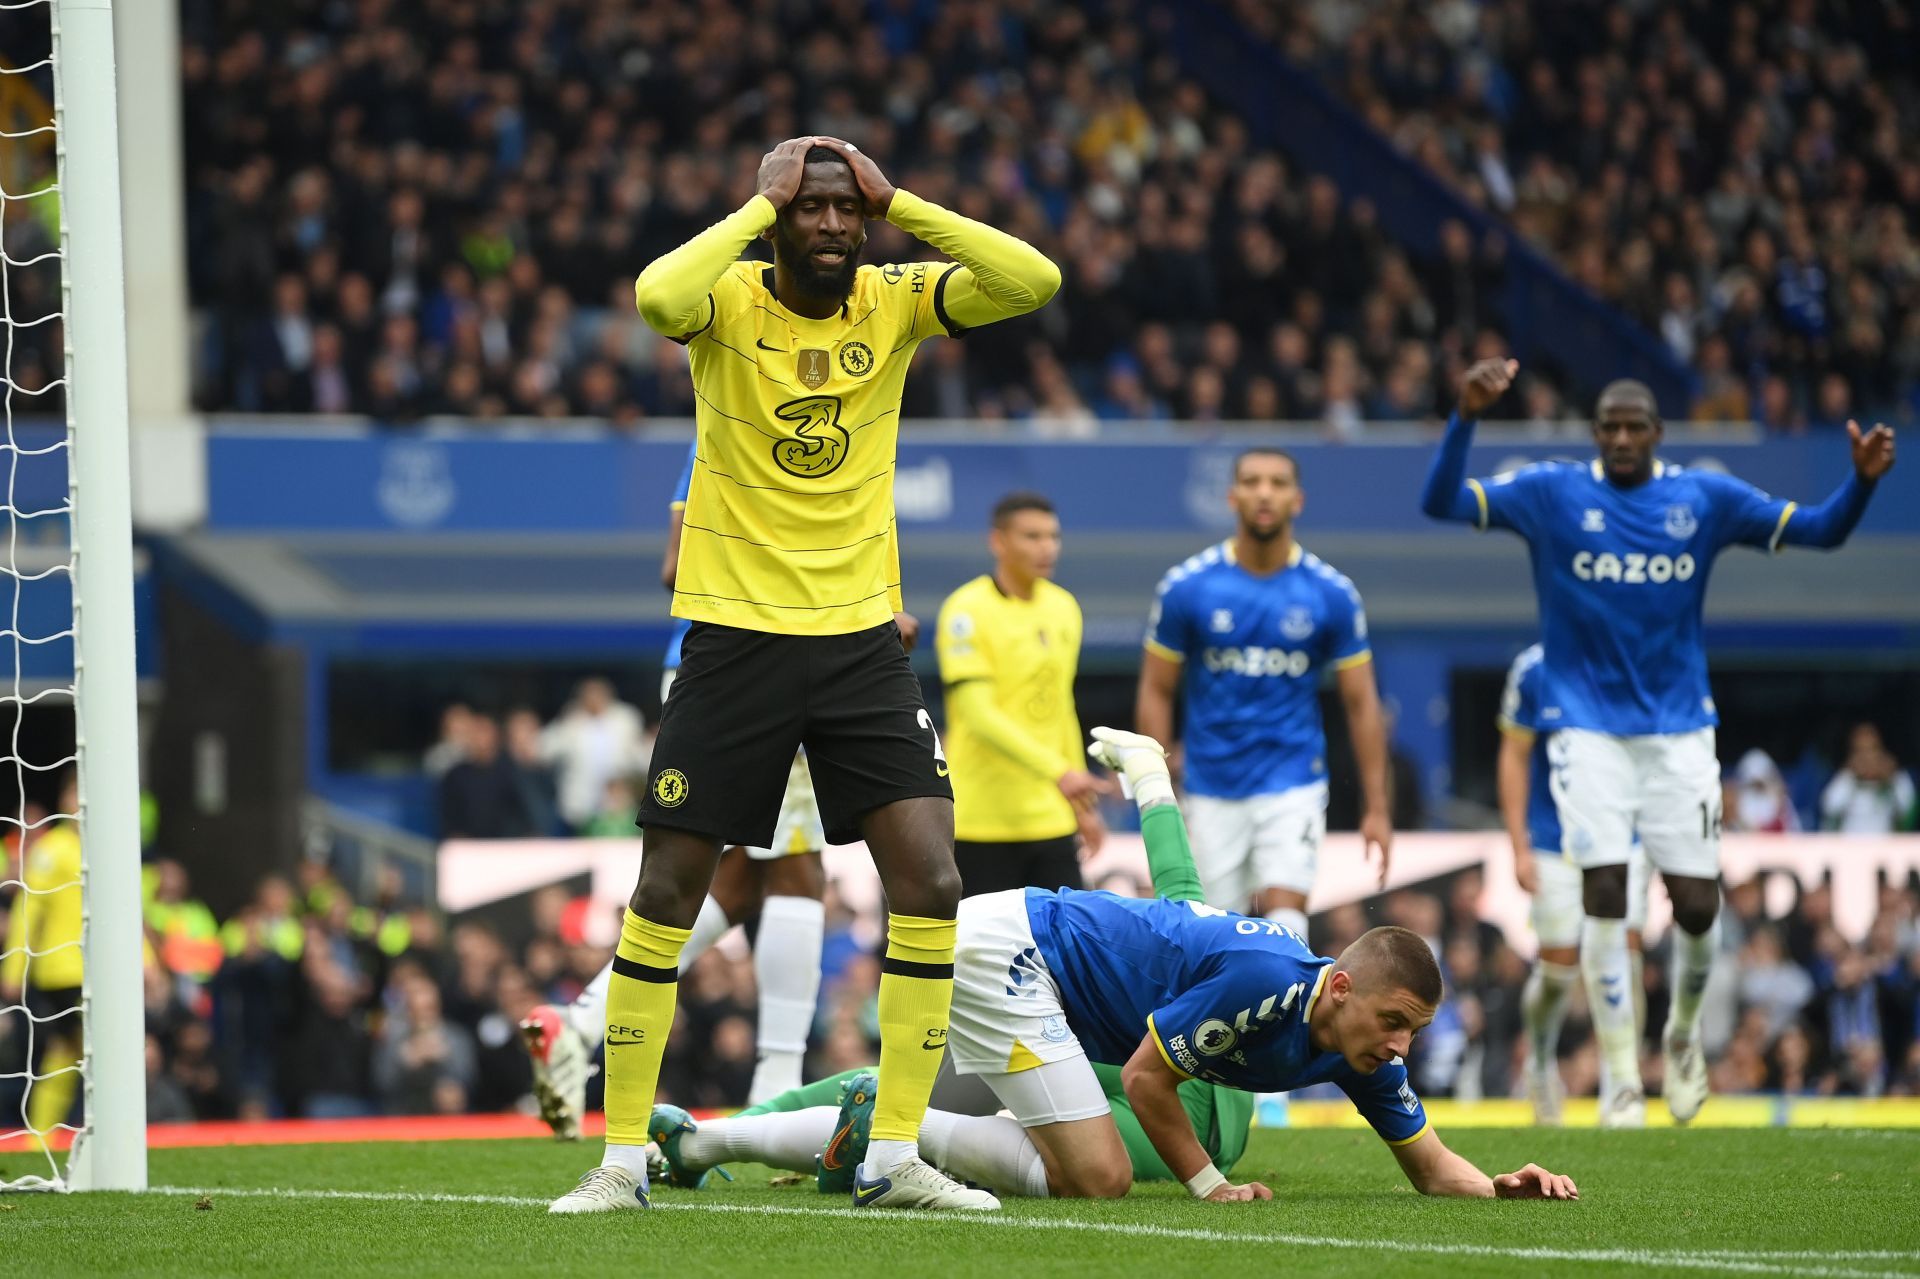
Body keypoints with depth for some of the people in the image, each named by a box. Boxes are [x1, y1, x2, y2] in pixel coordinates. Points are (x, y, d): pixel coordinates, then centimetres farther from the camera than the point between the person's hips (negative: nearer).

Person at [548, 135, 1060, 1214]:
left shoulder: (896, 303, 0)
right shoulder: (730, 300, -8)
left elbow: (1034, 282, -15)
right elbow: (659, 297, -33)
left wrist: (897, 204, -14)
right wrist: (762, 209, -21)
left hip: (863, 637, 2)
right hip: (737, 635, -2)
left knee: (931, 885, -7)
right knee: (667, 892, 1)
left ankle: (895, 1156, 2)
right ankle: (624, 1156, 12)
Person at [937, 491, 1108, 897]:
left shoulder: (1063, 607, 12)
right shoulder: (967, 611, -11)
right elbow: (978, 714, -20)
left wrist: (1082, 804, 20)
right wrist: (1057, 772, -28)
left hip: (1051, 819, 7)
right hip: (982, 822, -6)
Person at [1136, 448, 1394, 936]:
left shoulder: (1332, 594, -2)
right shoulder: (1186, 588, -3)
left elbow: (1361, 704, 4)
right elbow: (1156, 693, 3)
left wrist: (1377, 808, 1)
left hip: (1293, 788, -1)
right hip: (1212, 796, 1)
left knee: (1285, 921, -17)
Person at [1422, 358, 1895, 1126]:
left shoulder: (1704, 499, 3)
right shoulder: (1551, 493, -1)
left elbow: (1819, 530, 6)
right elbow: (1441, 503, -10)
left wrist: (1862, 481, -14)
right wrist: (1466, 419, -25)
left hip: (1679, 730, 2)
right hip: (1588, 730, -2)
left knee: (1697, 904, -2)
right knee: (1604, 895, -12)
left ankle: (1683, 1033, 27)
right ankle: (1620, 1077, -4)